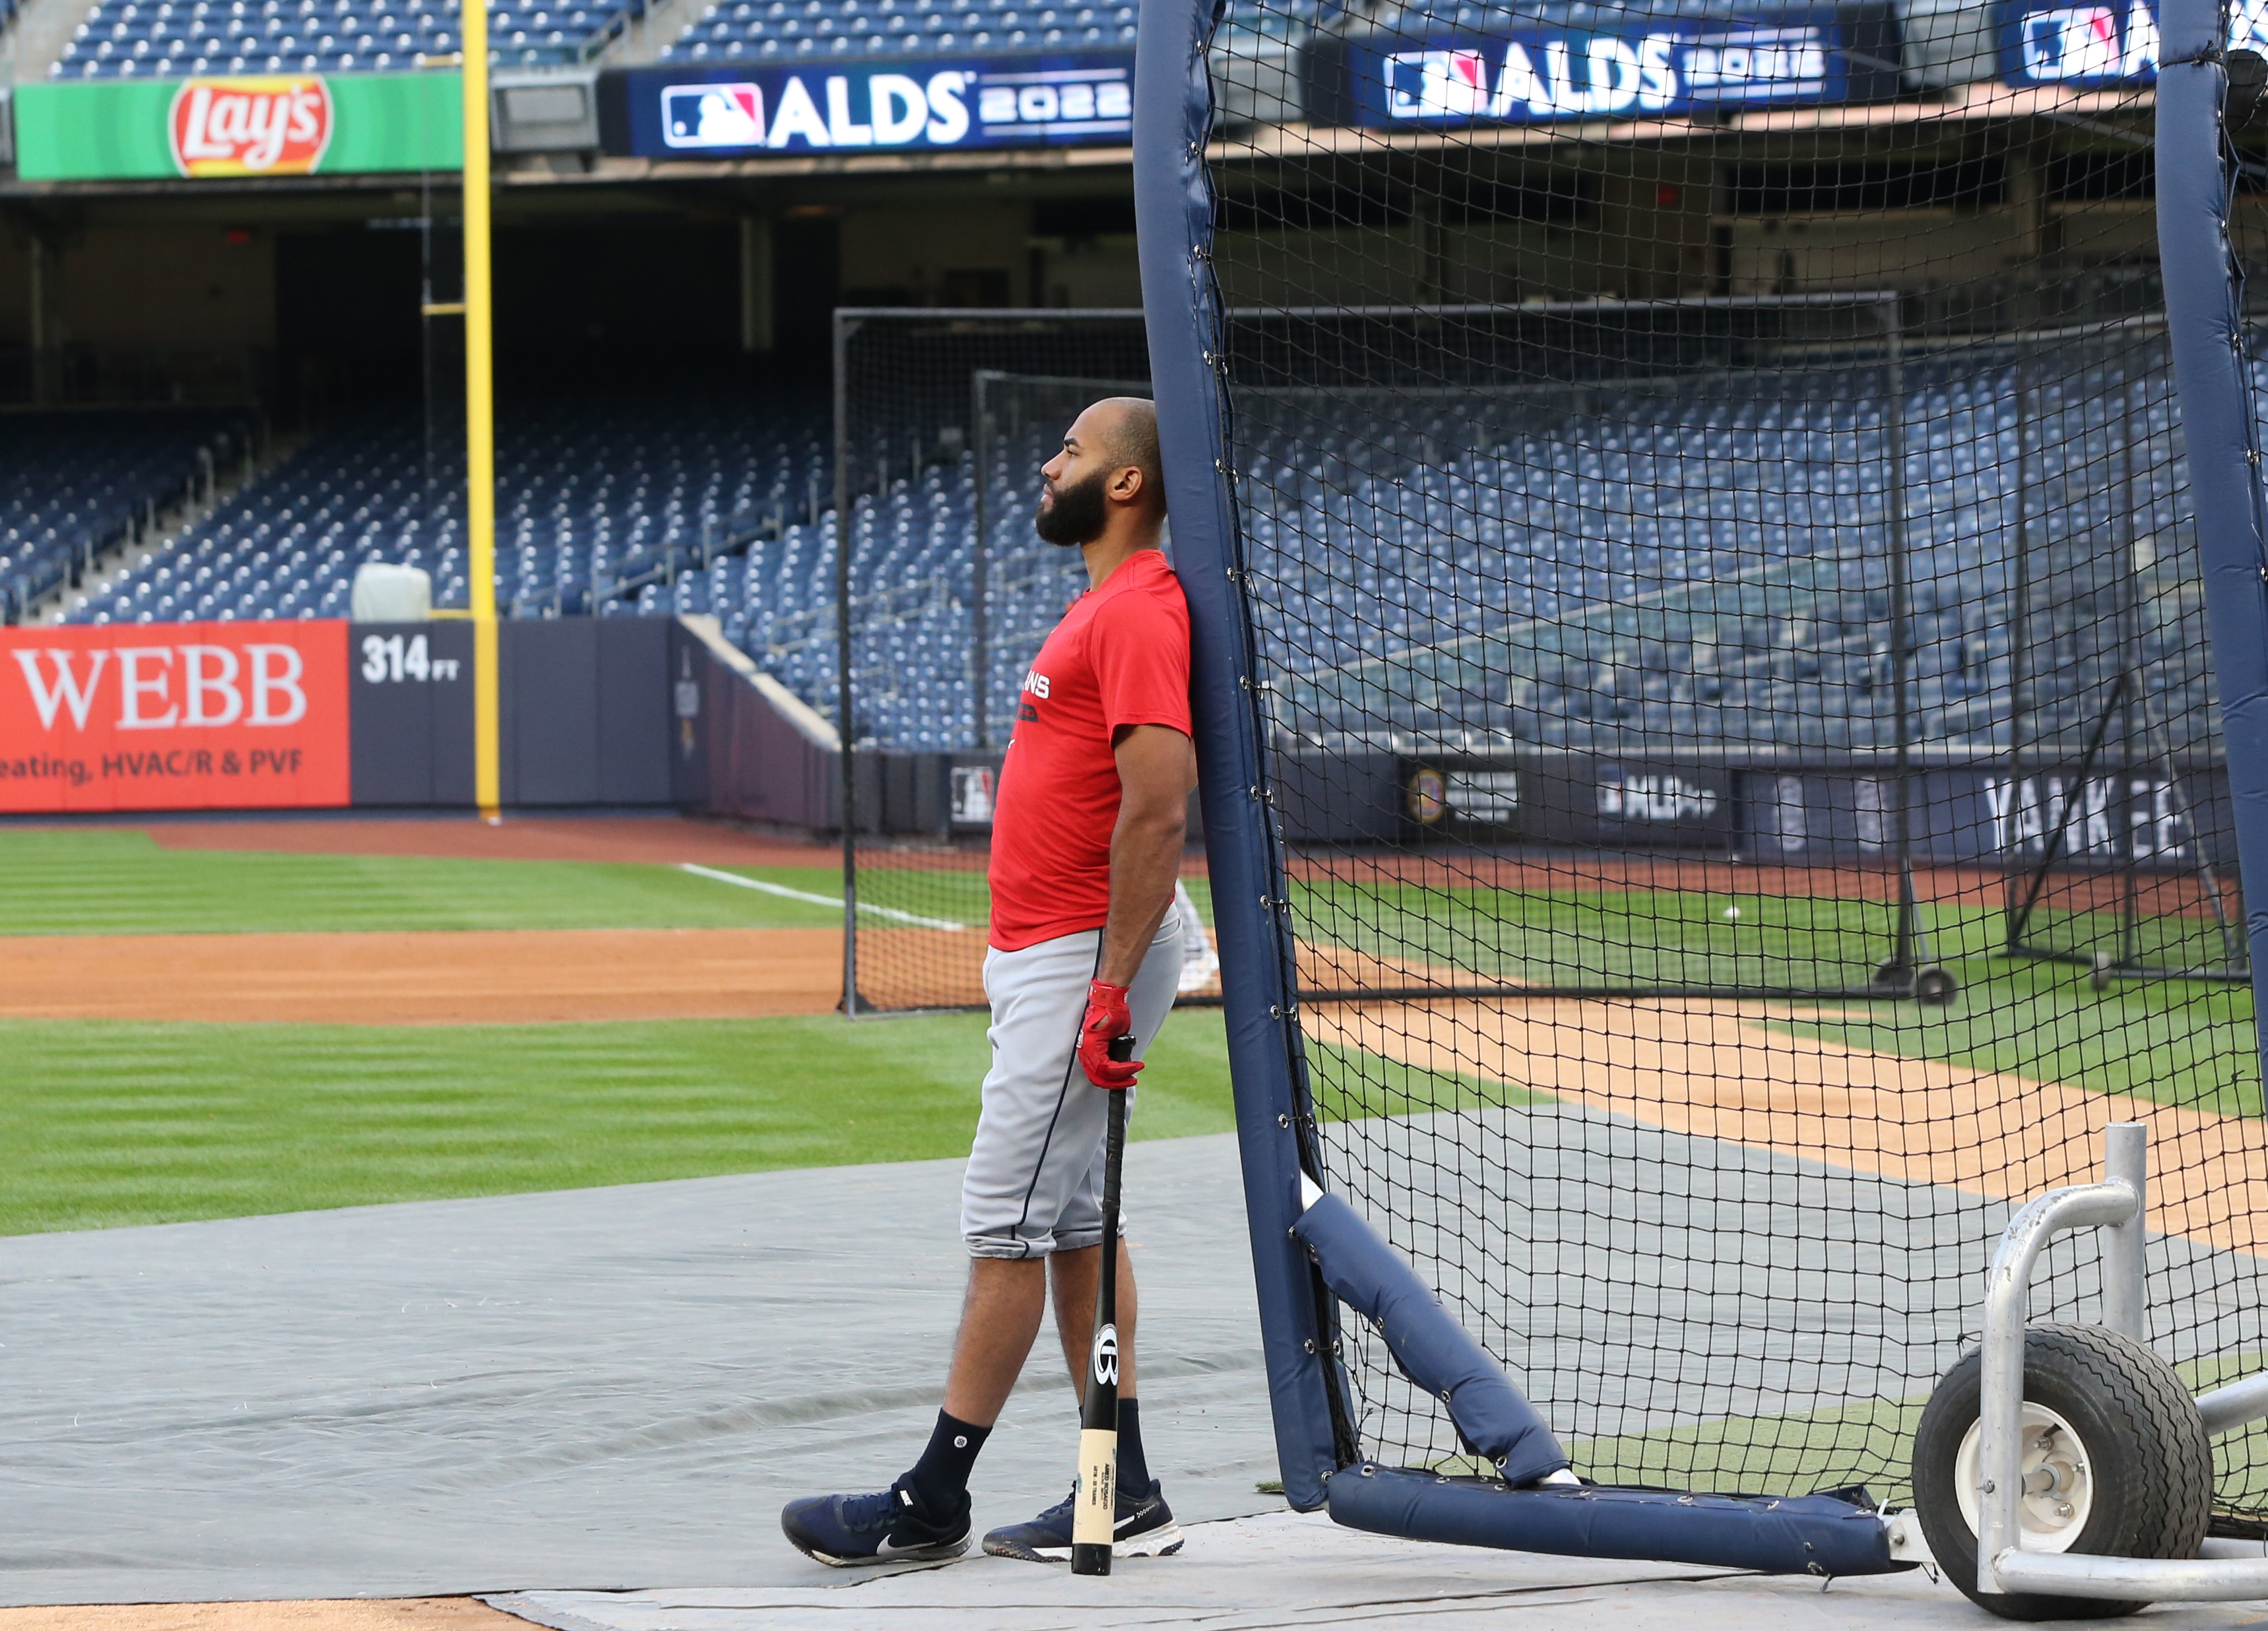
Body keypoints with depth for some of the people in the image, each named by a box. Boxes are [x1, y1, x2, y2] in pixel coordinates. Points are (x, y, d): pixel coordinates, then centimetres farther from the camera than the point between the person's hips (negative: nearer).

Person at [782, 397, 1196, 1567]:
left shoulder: (1141, 612, -17)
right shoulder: (1103, 607, 17)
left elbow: (1157, 812, -24)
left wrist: (1113, 989, -26)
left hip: (1083, 954, -11)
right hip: (1045, 949, 11)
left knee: (1006, 1224, -7)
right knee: (1070, 1224, 11)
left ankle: (930, 1506, -4)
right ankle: (1123, 1497, 13)